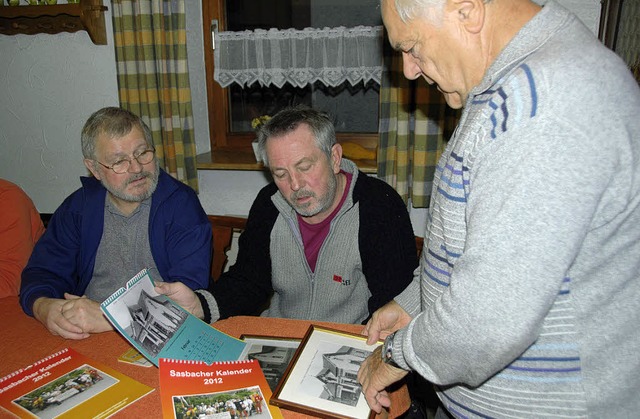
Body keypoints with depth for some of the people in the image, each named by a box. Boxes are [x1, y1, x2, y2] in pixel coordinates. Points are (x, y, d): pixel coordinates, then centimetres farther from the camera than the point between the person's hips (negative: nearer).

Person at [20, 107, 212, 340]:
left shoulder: (181, 204, -8)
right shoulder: (78, 207, 6)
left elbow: (188, 292, -17)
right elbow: (43, 271, 9)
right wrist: (43, 307, -14)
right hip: (85, 339, 4)